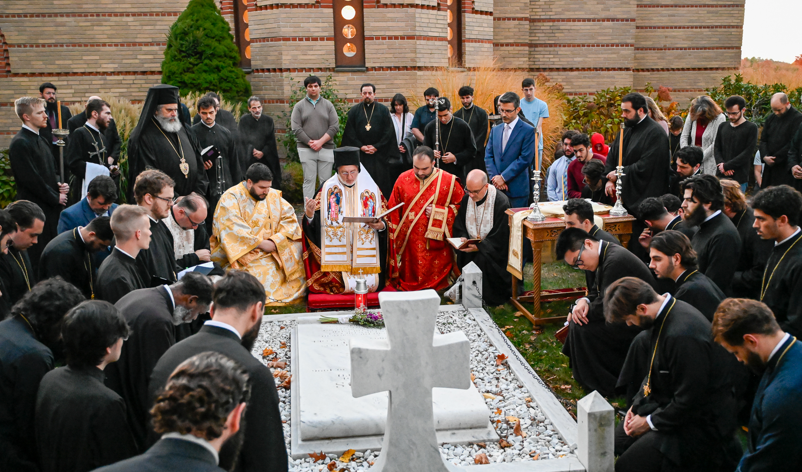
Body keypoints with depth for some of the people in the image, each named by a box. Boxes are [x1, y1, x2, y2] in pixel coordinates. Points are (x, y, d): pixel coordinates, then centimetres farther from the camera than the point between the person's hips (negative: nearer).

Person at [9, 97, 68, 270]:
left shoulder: (41, 140, 16)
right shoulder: (20, 143, -13)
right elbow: (30, 178, -17)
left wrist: (60, 185, 3)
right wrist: (55, 197, -10)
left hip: (52, 208, 9)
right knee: (37, 256, -3)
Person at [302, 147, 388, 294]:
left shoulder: (371, 189, 5)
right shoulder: (328, 189, 2)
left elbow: (385, 222, 9)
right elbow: (315, 223, -3)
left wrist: (381, 226, -14)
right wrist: (309, 215, -25)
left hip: (366, 252, 2)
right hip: (335, 253, -1)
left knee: (372, 283, -14)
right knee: (345, 285, -19)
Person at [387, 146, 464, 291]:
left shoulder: (448, 181, -4)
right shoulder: (403, 179, 2)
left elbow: (461, 206, 2)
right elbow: (393, 210, 7)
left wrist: (438, 212, -12)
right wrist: (394, 238, 2)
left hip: (436, 246, -1)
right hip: (409, 245, 2)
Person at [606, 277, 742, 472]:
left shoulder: (683, 335, -32)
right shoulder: (661, 315, -1)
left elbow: (688, 401, -25)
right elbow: (653, 371, 14)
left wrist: (650, 422, -13)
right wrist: (637, 405, 6)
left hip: (701, 424, -10)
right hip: (667, 403, 10)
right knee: (617, 441, 9)